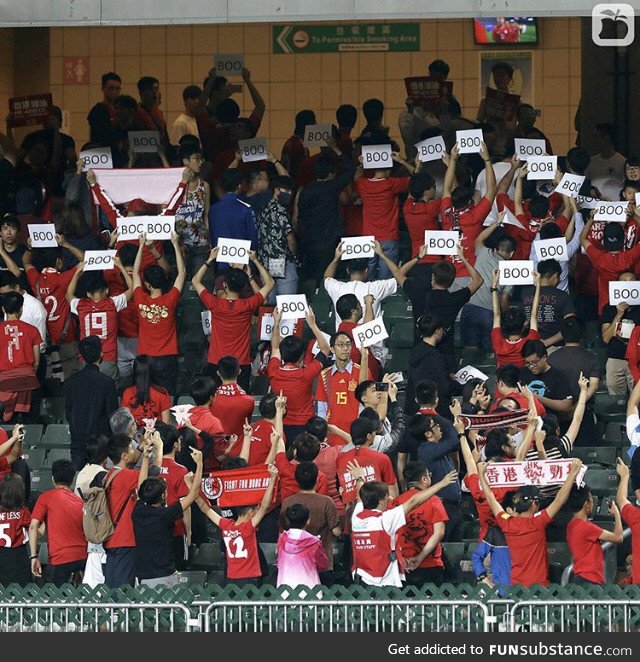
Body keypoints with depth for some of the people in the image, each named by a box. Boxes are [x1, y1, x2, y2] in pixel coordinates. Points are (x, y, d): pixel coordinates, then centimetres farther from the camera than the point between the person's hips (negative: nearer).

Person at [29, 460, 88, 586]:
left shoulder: (46, 497, 4)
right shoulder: (80, 501, 16)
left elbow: (33, 526, -5)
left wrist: (34, 556, -5)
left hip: (61, 558, -4)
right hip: (83, 557, 4)